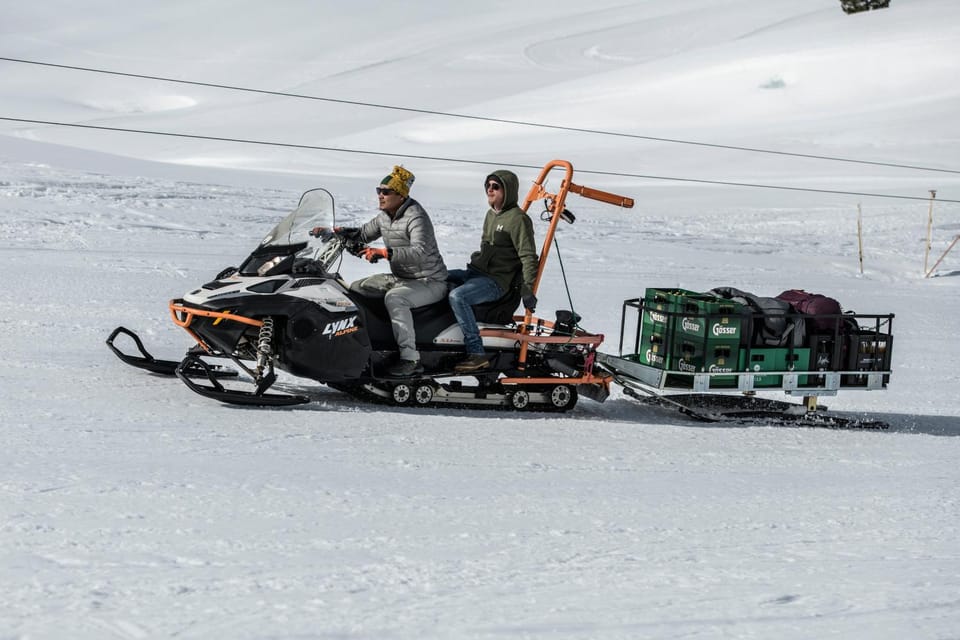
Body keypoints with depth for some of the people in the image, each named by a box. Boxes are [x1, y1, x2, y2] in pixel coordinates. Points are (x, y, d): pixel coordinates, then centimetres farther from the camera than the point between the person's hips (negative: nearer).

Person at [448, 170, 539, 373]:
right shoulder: (491, 214, 16)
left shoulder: (518, 219, -12)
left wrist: (527, 287, -22)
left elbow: (528, 256, -16)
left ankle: (477, 354, -32)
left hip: (496, 280, -10)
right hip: (474, 272, 10)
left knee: (457, 296, -33)